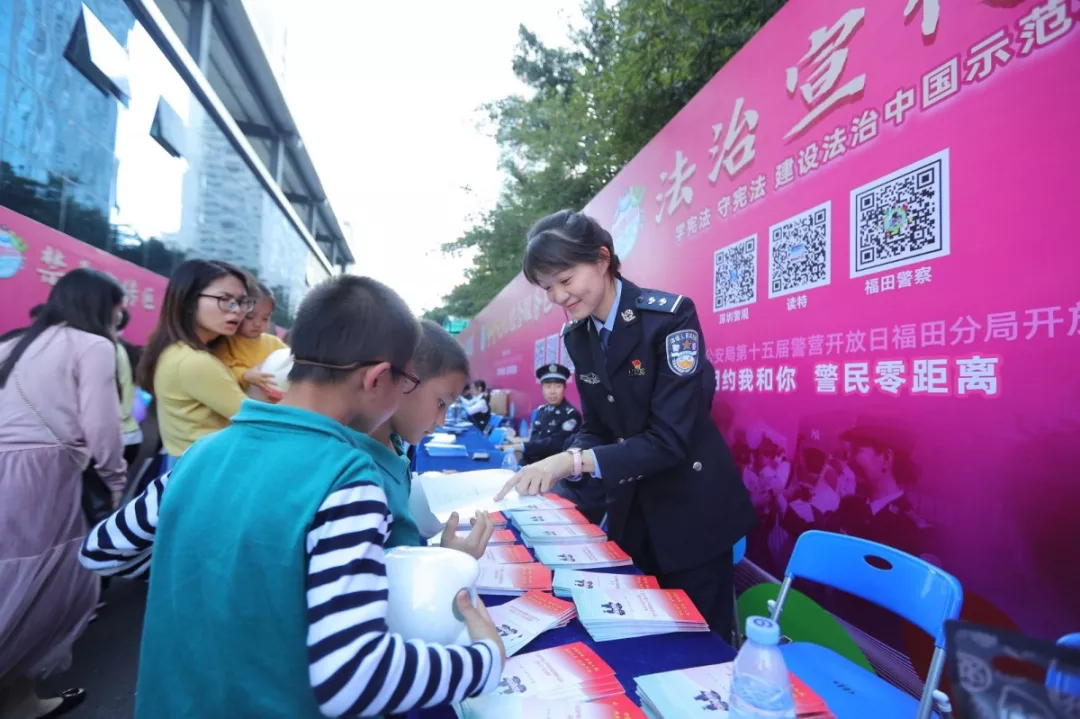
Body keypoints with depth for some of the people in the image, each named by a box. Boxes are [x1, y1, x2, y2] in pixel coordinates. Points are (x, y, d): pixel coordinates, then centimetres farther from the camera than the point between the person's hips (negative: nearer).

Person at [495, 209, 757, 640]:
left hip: (692, 507, -6)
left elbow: (670, 437, -25)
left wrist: (573, 461, -31)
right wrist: (559, 465, -15)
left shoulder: (670, 315, -21)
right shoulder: (576, 336, 0)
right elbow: (598, 427, 5)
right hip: (632, 510, 6)